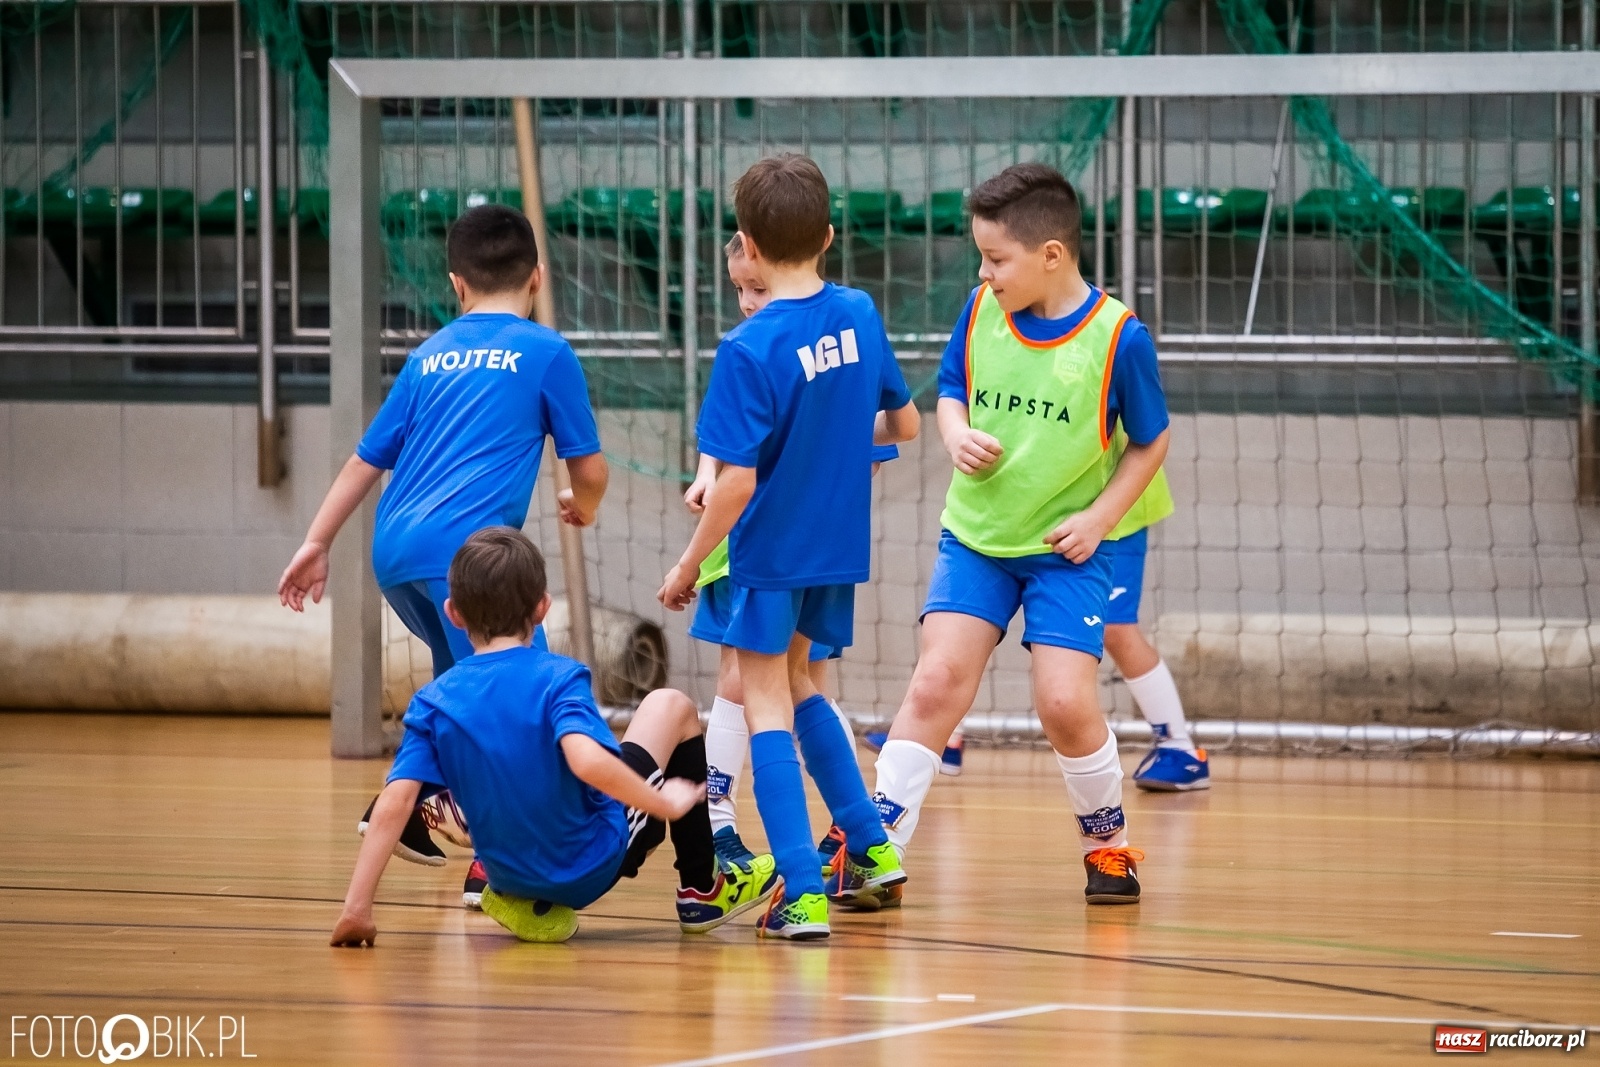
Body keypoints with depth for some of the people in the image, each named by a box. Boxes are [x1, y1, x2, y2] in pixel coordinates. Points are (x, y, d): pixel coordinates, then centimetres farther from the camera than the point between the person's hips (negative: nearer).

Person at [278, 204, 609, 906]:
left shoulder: (432, 355, 21)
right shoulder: (544, 352, 7)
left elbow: (367, 458, 24)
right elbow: (589, 467, 11)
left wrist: (317, 544, 30)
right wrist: (584, 506, 33)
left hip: (395, 551, 7)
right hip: (466, 546, -7)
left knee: (462, 679, 29)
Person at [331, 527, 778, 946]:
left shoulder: (434, 703, -10)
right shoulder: (559, 678, -19)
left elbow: (394, 803, -18)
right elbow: (588, 761, -36)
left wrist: (356, 909, -17)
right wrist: (665, 804, -21)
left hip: (510, 875, 4)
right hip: (593, 867, -4)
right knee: (671, 707, 16)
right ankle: (702, 889, 26)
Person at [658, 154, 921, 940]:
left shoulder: (750, 349, -20)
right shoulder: (859, 315, -2)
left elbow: (736, 484, -21)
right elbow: (904, 423, 10)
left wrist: (688, 566, -10)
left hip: (771, 552, -6)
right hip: (841, 549, 6)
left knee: (767, 709, 1)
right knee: (793, 684, 25)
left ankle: (803, 895, -7)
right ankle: (871, 849, 26)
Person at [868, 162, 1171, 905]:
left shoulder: (1117, 337, -14)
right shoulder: (981, 313, -4)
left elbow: (1150, 441, -1)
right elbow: (951, 390, 13)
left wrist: (1101, 517, -12)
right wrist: (957, 436, -10)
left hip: (1065, 547, -3)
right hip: (974, 535, 3)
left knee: (1065, 703, -11)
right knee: (937, 683, -10)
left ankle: (1108, 844, 15)